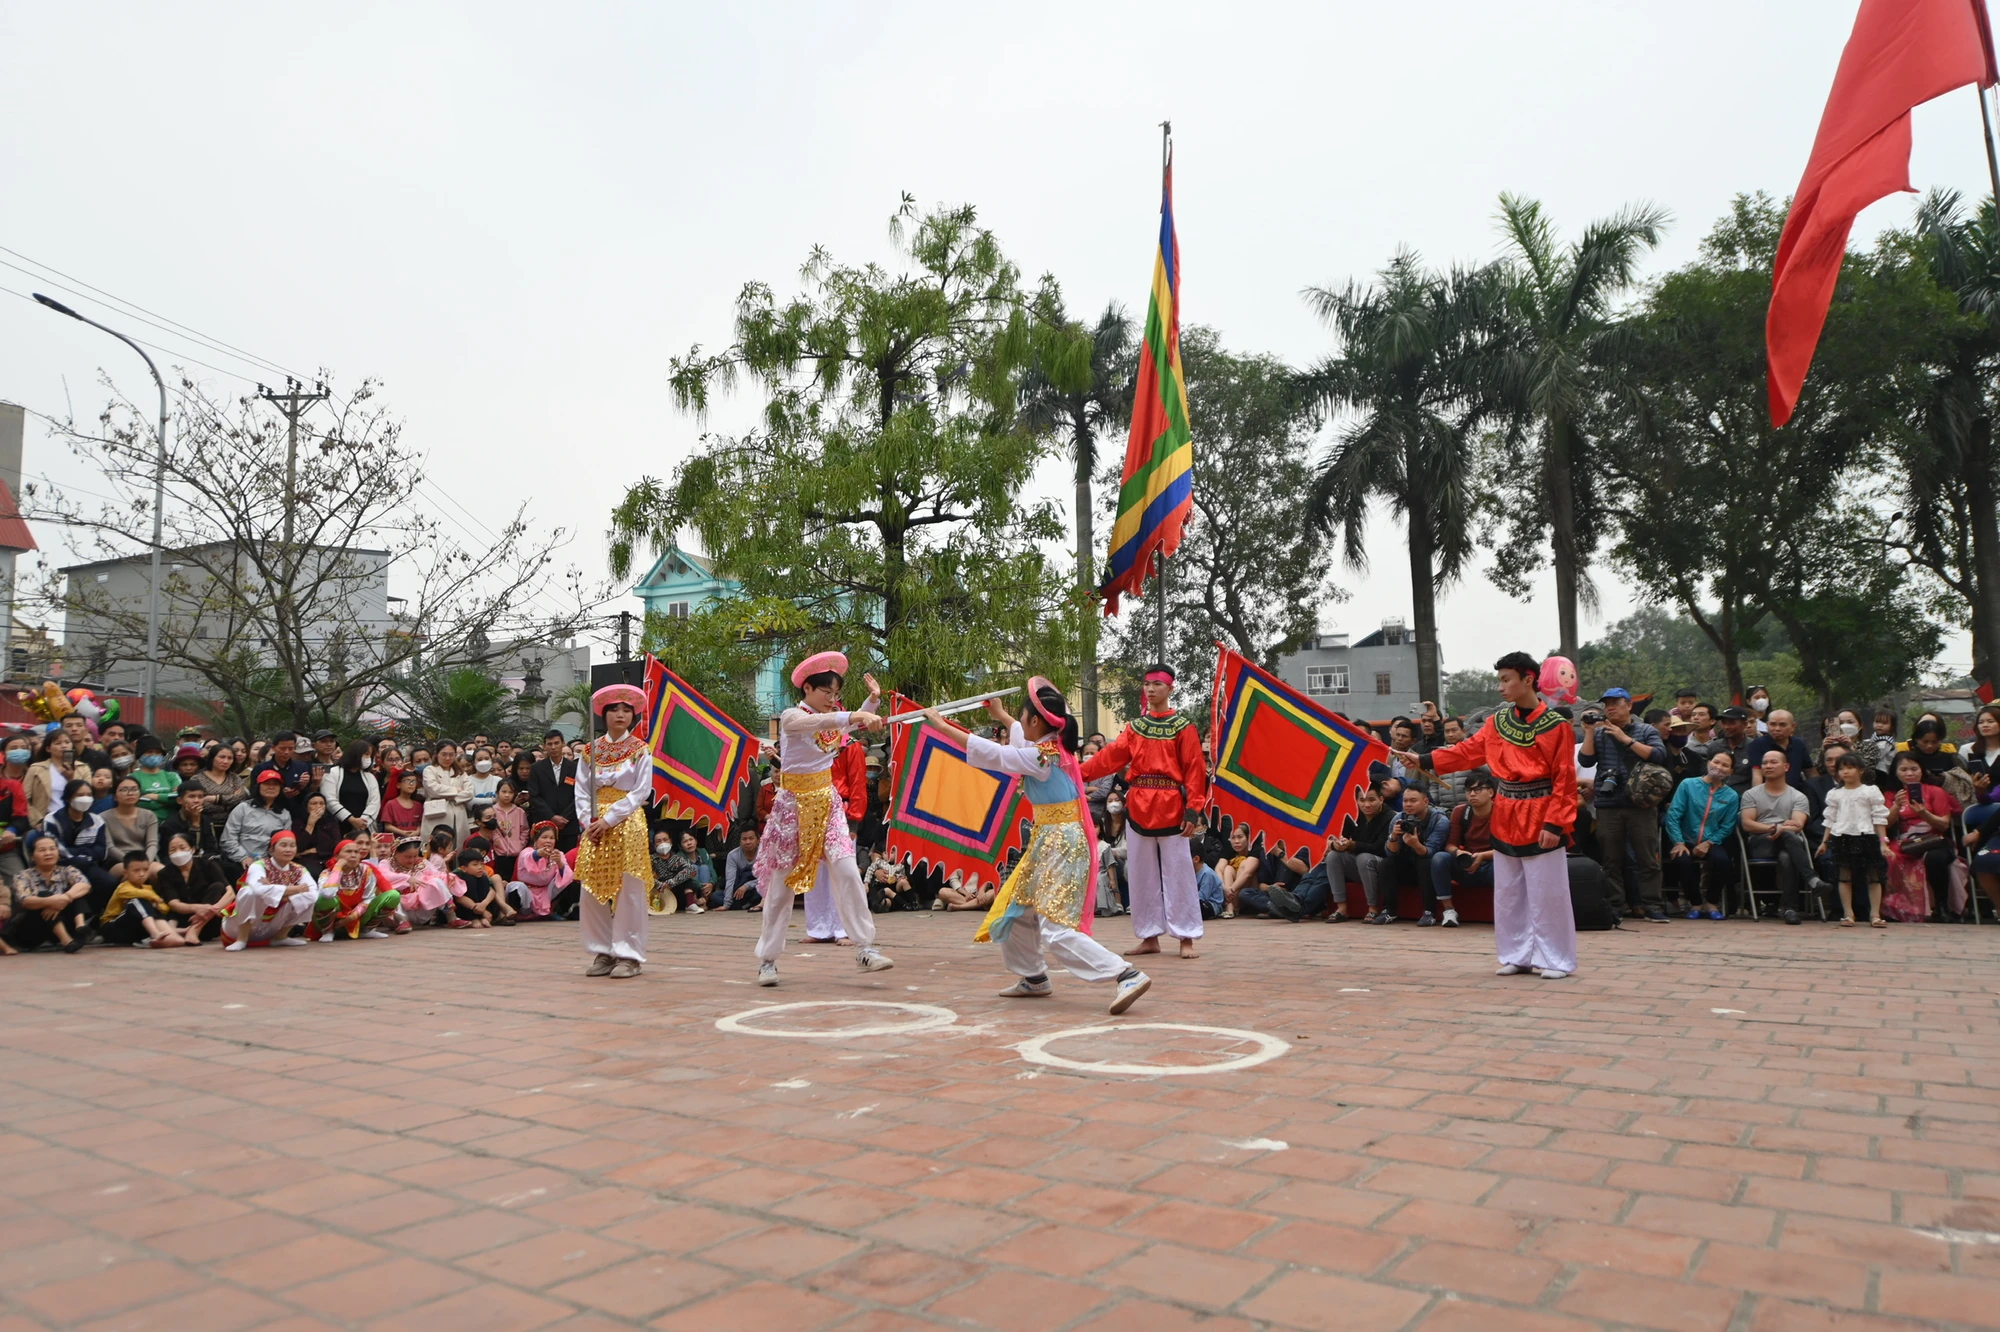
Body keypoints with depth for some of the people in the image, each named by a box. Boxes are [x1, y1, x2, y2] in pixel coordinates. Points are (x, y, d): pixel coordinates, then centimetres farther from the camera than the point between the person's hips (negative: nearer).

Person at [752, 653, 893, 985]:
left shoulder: (833, 721, 7)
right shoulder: (791, 717, -12)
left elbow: (859, 724, 26)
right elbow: (816, 723, -35)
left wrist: (872, 701, 8)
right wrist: (855, 716, -49)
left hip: (827, 804, 5)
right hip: (794, 805, -5)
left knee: (847, 871, -10)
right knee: (782, 882, 2)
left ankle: (864, 948, -6)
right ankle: (767, 959, 15)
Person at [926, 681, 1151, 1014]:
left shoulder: (1041, 756, -19)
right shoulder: (1054, 746, 7)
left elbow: (991, 753, -16)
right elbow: (1022, 740, 31)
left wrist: (942, 724, -7)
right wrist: (1001, 716, 47)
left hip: (1061, 846, -10)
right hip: (1050, 843, 10)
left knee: (1055, 931, -14)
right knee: (1016, 911, 20)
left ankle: (1126, 975, -20)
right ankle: (1034, 978, 33)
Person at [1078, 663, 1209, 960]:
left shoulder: (1183, 727, 0)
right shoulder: (1135, 728, 12)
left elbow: (1195, 770, -5)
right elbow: (1111, 756, 0)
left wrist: (1193, 809, -13)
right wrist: (1078, 772, -13)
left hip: (1170, 807, -5)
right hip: (1137, 807, 5)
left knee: (1177, 873, -1)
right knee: (1140, 874, 8)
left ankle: (1186, 938, 7)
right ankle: (1149, 937, 18)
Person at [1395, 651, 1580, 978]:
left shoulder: (1556, 725, -9)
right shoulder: (1497, 721, 7)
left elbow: (1564, 780, -11)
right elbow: (1467, 751, 4)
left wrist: (1554, 824, -15)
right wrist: (1424, 761, -6)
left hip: (1540, 819, -6)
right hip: (1506, 817, 6)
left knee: (1546, 893, 0)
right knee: (1508, 893, 12)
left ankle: (1555, 960, 12)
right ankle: (1518, 956, 23)